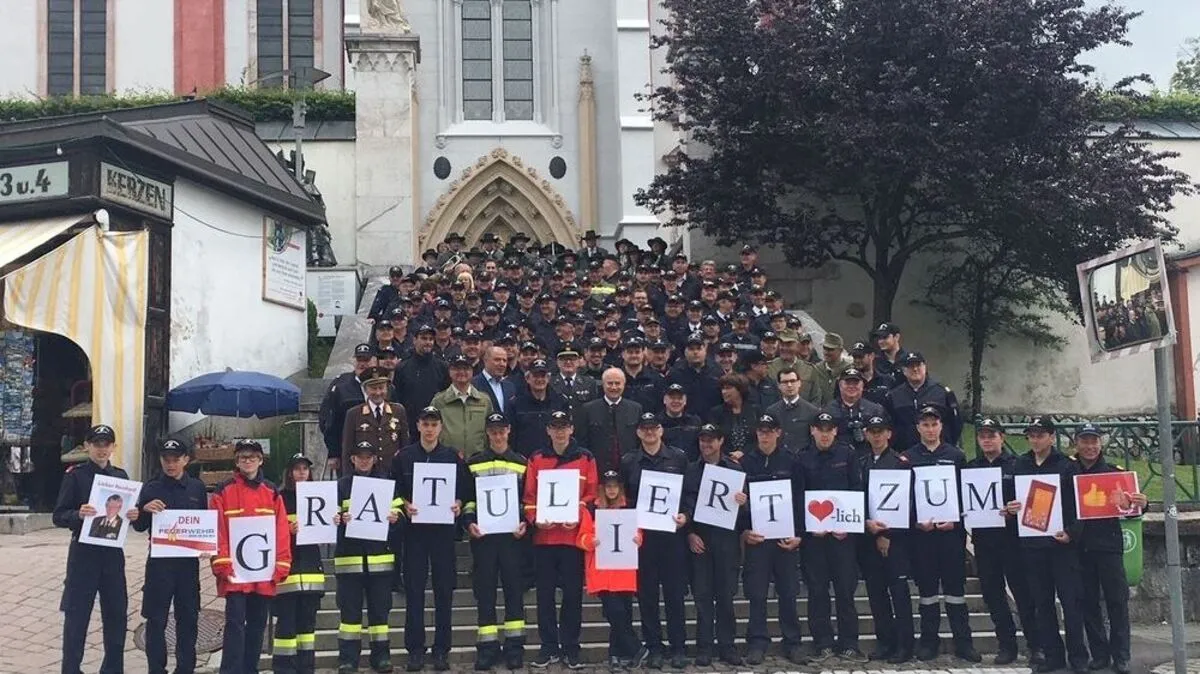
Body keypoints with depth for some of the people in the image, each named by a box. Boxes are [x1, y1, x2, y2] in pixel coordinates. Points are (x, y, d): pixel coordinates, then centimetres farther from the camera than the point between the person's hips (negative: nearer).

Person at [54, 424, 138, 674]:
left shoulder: (120, 475, 9)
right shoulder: (75, 475, -4)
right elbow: (59, 516, -6)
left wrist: (133, 515, -8)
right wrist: (78, 514, -26)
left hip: (113, 552, 4)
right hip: (83, 552, -4)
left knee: (116, 612, 9)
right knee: (76, 615, -1)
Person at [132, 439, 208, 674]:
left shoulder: (197, 488, 6)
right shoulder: (151, 488, 1)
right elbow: (139, 526, 2)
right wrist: (145, 509, -17)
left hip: (189, 560, 2)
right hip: (159, 560, -2)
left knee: (188, 618, 8)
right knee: (156, 619, 1)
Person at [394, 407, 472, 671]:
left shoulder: (453, 456, 6)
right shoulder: (404, 456, 5)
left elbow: (466, 489, 7)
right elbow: (394, 490, 6)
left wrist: (459, 504, -12)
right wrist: (405, 505, -11)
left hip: (444, 528, 0)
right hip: (414, 528, 0)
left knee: (444, 589, 2)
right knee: (414, 589, 0)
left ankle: (442, 649, 11)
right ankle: (415, 649, 8)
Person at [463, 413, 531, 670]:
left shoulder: (522, 463, 9)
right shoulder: (473, 463, 8)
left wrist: (525, 523, -6)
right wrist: (469, 522, -7)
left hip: (513, 534, 0)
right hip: (482, 534, 0)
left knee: (514, 587, 0)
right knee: (484, 589, 1)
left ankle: (514, 645, 7)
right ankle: (488, 646, 6)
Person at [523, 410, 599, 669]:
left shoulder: (586, 458, 5)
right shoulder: (536, 459, 7)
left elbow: (592, 494, 2)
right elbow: (529, 495, 5)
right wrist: (535, 519, -11)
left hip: (574, 535, -1)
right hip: (543, 535, 1)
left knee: (573, 593, 3)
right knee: (545, 593, 6)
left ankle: (570, 648, 12)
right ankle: (548, 647, 15)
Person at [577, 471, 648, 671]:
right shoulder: (592, 510, 5)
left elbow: (638, 534, 11)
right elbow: (583, 537, 2)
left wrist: (638, 539, -11)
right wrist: (591, 541, -19)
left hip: (624, 571, 2)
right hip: (602, 571, -2)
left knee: (624, 613, 2)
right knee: (615, 612, -11)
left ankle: (617, 655, 15)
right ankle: (636, 649, 3)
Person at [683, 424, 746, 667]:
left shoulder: (734, 469, 7)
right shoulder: (690, 470, 7)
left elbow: (744, 502, 7)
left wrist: (742, 502, -16)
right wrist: (690, 533, -5)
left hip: (726, 537, 0)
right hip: (699, 538, 0)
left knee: (726, 594, 2)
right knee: (702, 594, 1)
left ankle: (727, 646, 10)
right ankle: (704, 647, 6)